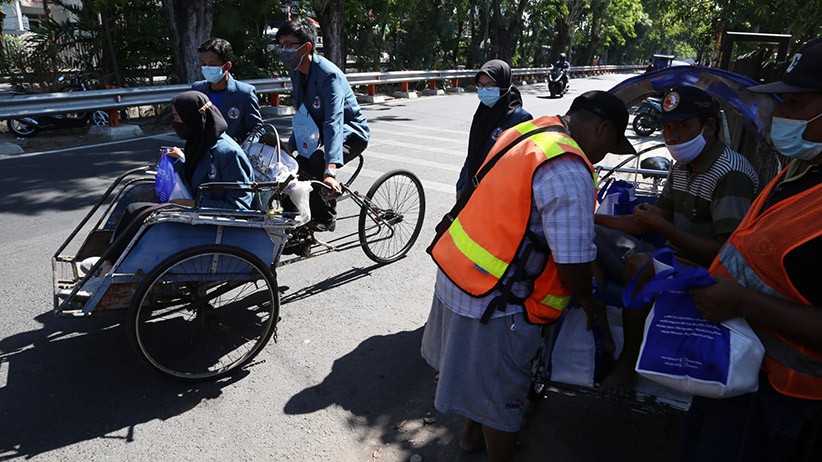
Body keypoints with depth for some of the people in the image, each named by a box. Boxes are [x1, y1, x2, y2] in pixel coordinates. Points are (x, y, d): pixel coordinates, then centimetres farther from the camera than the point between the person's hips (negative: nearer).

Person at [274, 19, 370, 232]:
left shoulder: (329, 74, -28)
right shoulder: (296, 72, -1)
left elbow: (334, 121, -40)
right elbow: (302, 116, 10)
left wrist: (330, 170, -51)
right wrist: (290, 146, -1)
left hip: (350, 133, -8)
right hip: (321, 132, 8)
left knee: (319, 160, -35)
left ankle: (325, 218, -19)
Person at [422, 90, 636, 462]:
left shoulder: (528, 130, 4)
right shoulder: (568, 172, -24)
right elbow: (573, 261, -22)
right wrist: (589, 302, -2)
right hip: (494, 301, -10)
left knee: (478, 369, 30)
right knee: (502, 393, 13)